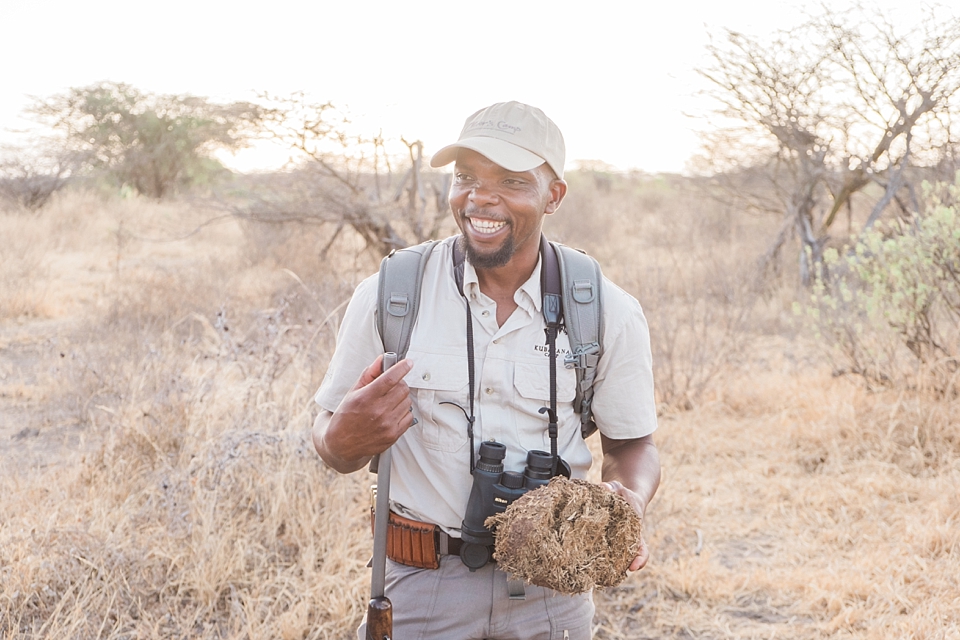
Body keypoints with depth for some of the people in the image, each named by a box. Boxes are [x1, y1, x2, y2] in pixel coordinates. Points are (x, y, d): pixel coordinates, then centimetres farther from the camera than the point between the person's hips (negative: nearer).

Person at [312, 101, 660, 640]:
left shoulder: (610, 315, -5)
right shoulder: (387, 296, -7)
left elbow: (632, 444, 5)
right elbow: (334, 441, 0)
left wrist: (629, 502, -17)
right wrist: (345, 440, -24)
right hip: (423, 584, -1)